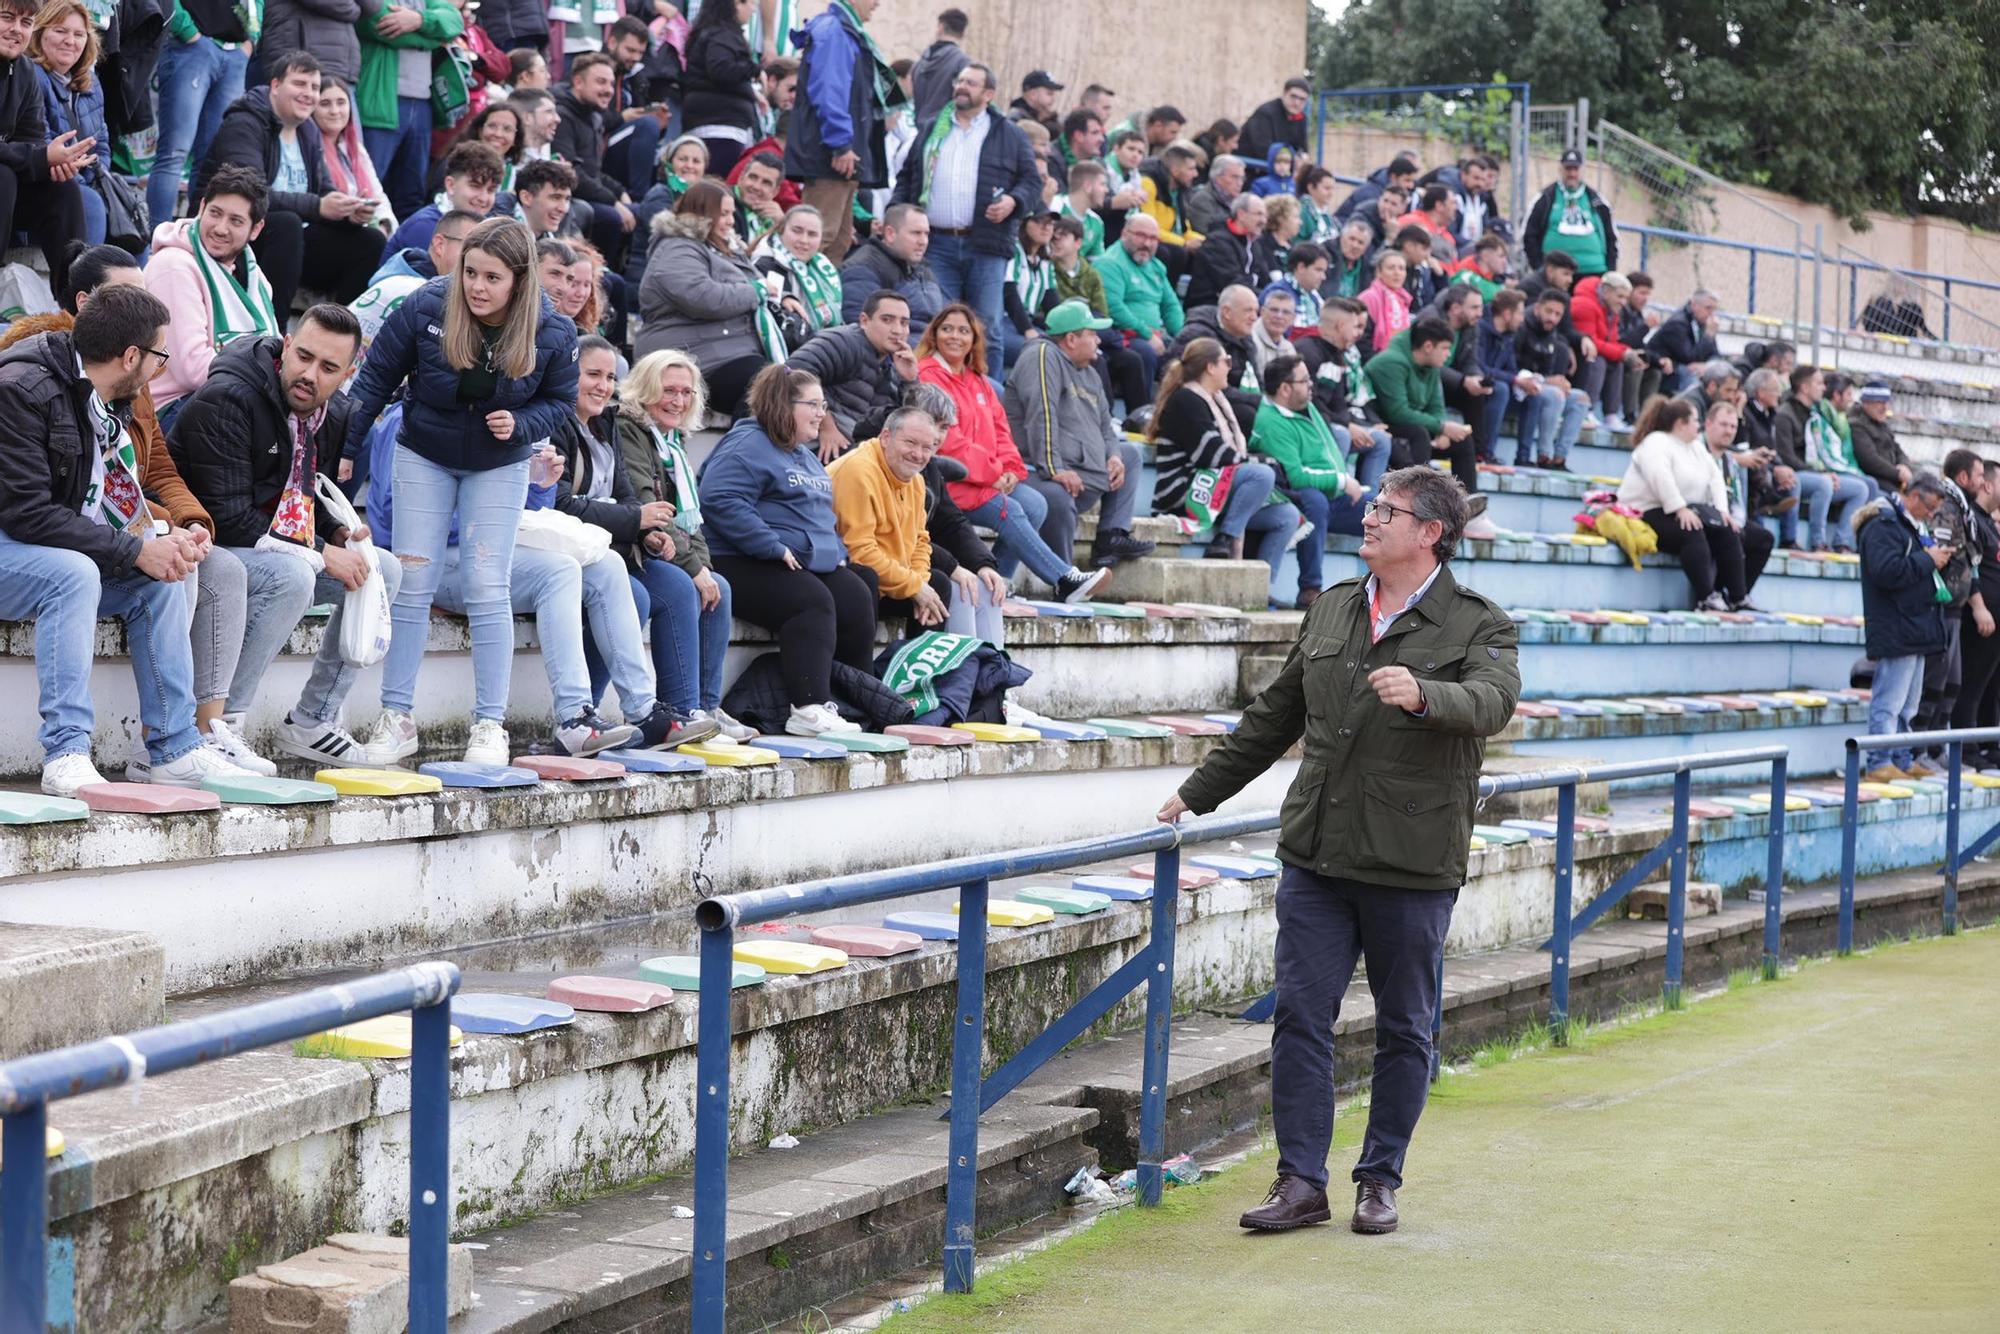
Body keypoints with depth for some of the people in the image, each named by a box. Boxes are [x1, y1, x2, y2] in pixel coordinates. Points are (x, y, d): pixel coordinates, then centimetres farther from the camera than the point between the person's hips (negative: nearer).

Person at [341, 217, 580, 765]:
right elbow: (377, 378, -9)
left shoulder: (552, 333, -19)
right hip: (423, 457, 0)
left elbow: (559, 399, -1)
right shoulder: (425, 308, -21)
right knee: (413, 583, -2)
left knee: (488, 589, -6)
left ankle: (490, 725, 0)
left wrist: (520, 425, -21)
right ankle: (396, 719, 4)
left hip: (499, 467, 0)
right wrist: (345, 447, -9)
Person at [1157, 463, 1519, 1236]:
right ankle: (1301, 1182, 6)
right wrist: (1197, 794, 21)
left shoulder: (1478, 627, -3)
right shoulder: (1332, 610, 12)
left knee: (1404, 1030, 6)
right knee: (1301, 1018, 1)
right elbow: (1274, 716, 20)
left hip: (1413, 868, -4)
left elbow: (1492, 701, -24)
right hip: (1316, 856, 4)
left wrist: (1423, 695, -45)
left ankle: (1380, 1181, 18)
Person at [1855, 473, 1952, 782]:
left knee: (1908, 702, 15)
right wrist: (1928, 560, -17)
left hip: (1916, 628, 11)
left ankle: (1902, 760, 21)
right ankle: (1880, 764, -8)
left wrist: (1940, 557, 8)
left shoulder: (1914, 525, 19)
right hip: (1895, 632, -11)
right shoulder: (1883, 525, -14)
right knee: (1889, 701, -10)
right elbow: (1887, 571, -26)